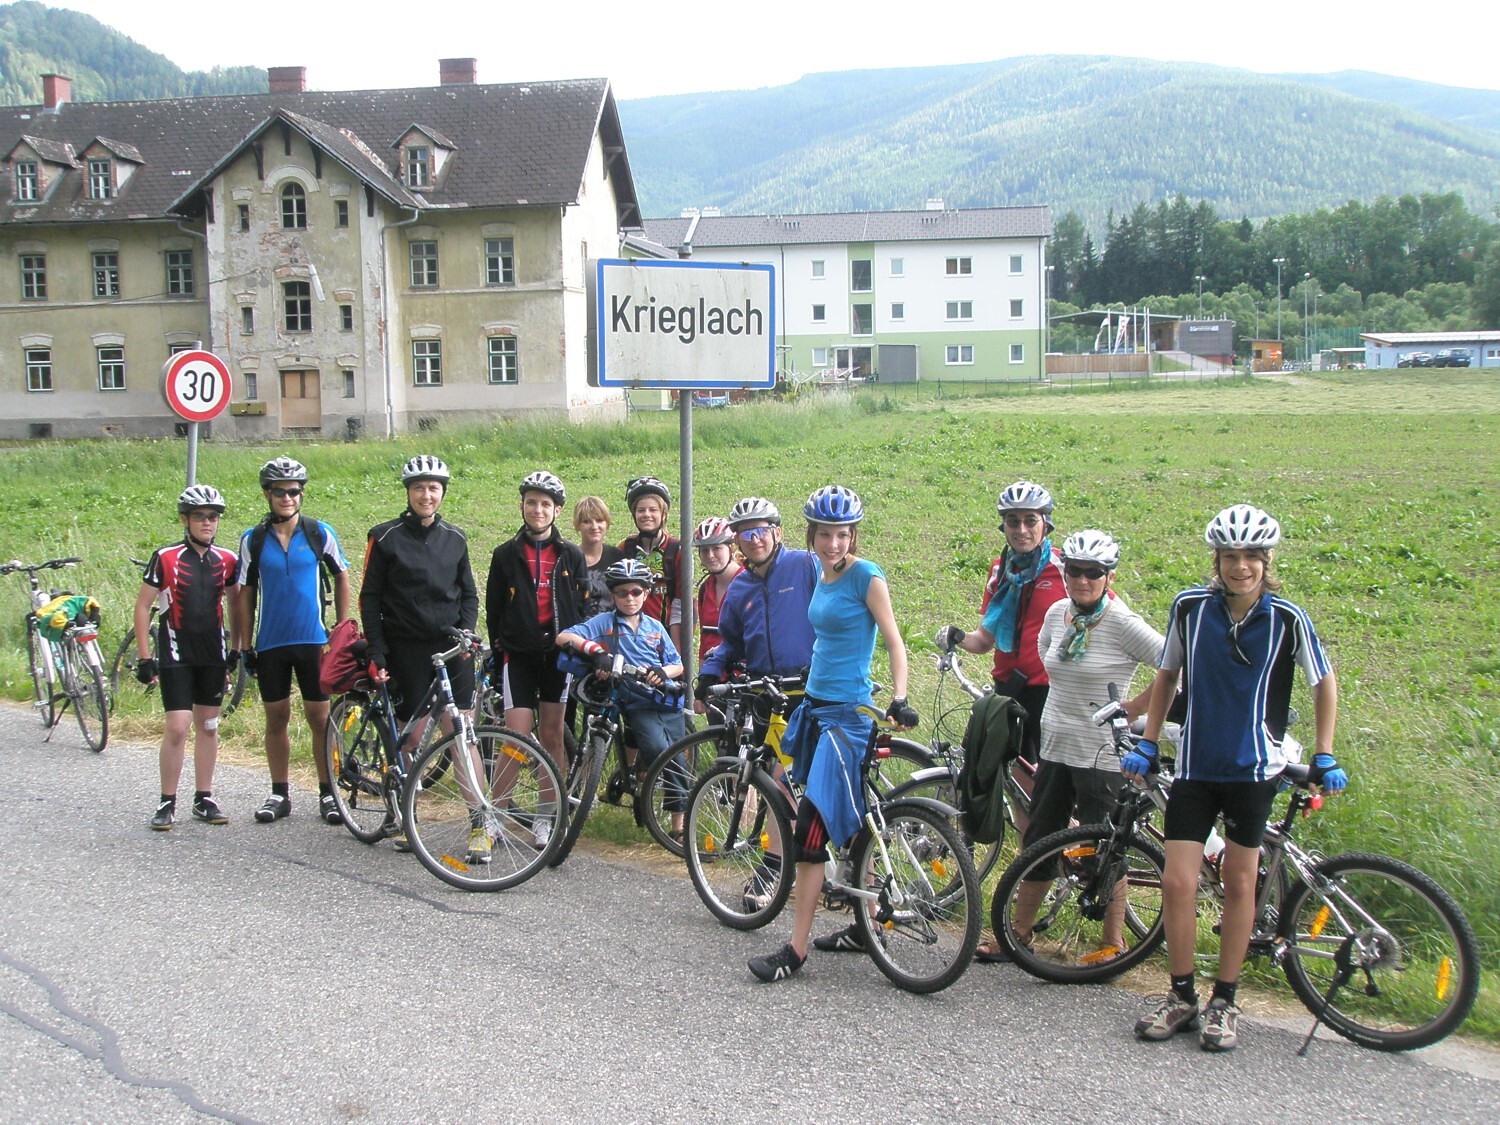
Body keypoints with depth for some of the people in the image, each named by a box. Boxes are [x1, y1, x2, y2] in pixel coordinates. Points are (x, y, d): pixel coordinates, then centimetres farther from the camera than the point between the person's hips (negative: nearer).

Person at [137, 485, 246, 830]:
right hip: (176, 656, -4)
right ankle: (167, 802, 4)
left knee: (208, 727, 9)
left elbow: (234, 604, 16)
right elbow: (142, 606, -3)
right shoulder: (165, 558, -7)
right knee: (177, 727, -8)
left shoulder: (226, 560, 4)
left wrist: (237, 650, 12)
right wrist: (144, 657, -6)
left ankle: (204, 799, 18)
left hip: (213, 656, 4)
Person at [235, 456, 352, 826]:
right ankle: (280, 794, 19)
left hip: (313, 641, -1)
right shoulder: (253, 539, 2)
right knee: (276, 718, 8)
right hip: (270, 644, 1)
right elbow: (245, 593, 7)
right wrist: (245, 644, 4)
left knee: (319, 718, 1)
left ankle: (327, 794, 11)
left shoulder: (319, 533, 0)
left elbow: (341, 577, 10)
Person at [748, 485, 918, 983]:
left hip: (847, 713, -8)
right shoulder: (822, 576, 12)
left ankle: (796, 949, -5)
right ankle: (865, 927, 25)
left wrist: (899, 700, -25)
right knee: (849, 825, 14)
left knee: (812, 828, -10)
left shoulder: (867, 576, -11)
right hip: (816, 706, 8)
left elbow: (894, 642, -12)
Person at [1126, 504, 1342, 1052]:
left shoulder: (1287, 619, -10)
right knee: (1178, 883, -3)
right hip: (1194, 766, 1)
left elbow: (1324, 683, 5)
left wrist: (1324, 758, 3)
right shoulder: (1190, 607, -6)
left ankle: (1224, 1002, 22)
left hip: (1253, 768, -1)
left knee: (1239, 883, 8)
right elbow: (1166, 675, 7)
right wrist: (1146, 745, 5)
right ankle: (1181, 997, 15)